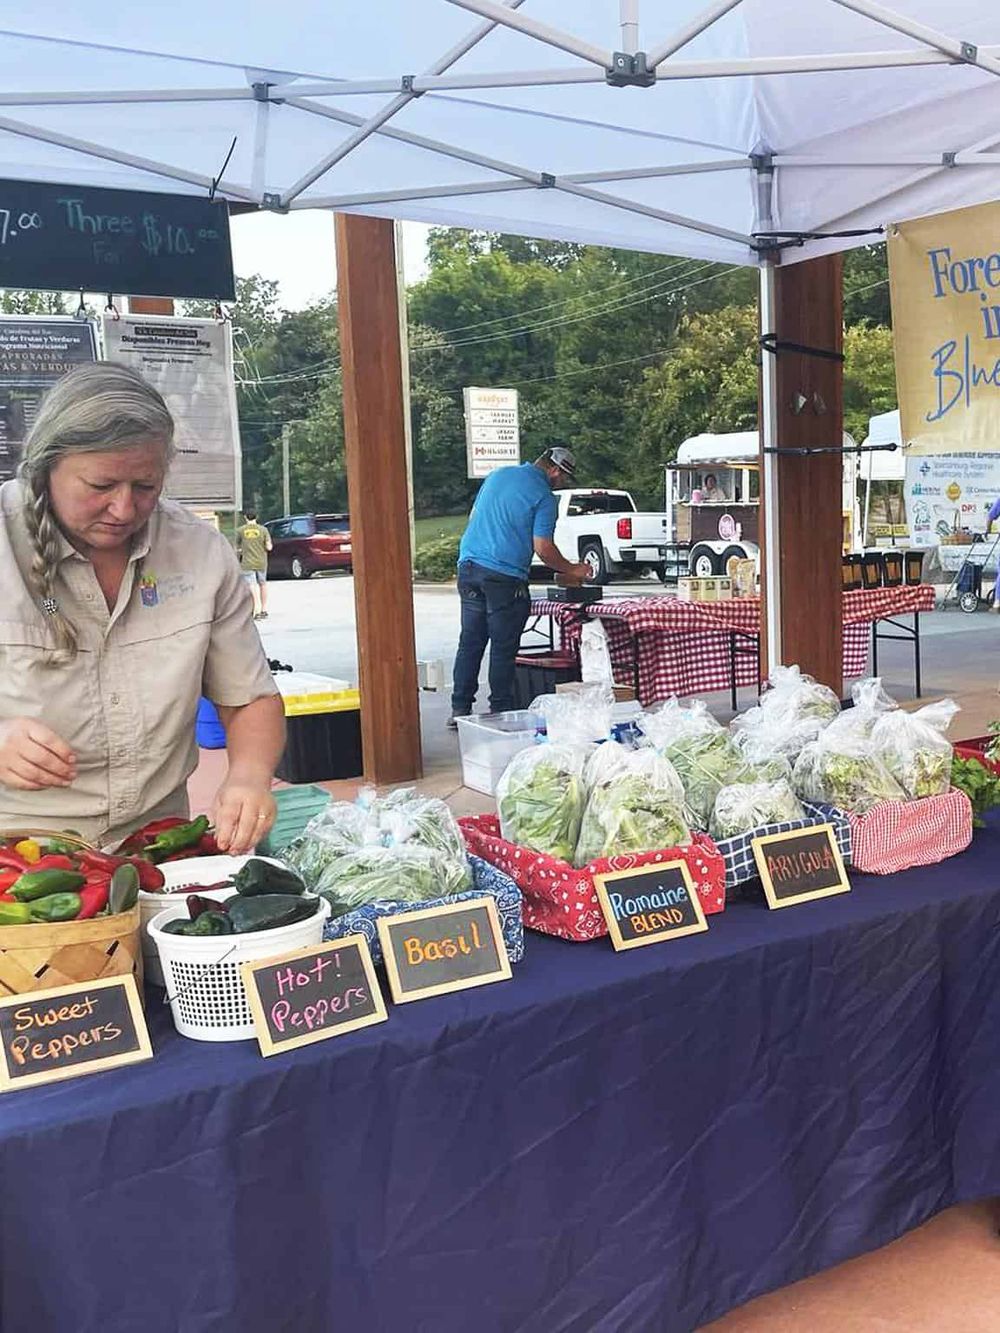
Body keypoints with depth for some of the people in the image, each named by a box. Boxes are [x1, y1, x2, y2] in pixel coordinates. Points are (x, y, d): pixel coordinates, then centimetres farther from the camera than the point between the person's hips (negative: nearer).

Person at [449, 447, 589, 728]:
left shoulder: (497, 475, 15)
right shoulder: (543, 496, -6)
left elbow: (474, 517, 22)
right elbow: (542, 547, -11)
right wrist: (570, 571, 3)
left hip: (469, 567, 6)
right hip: (505, 577, -6)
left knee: (470, 642, 10)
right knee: (503, 649, 2)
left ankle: (460, 710, 13)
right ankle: (500, 713, 6)